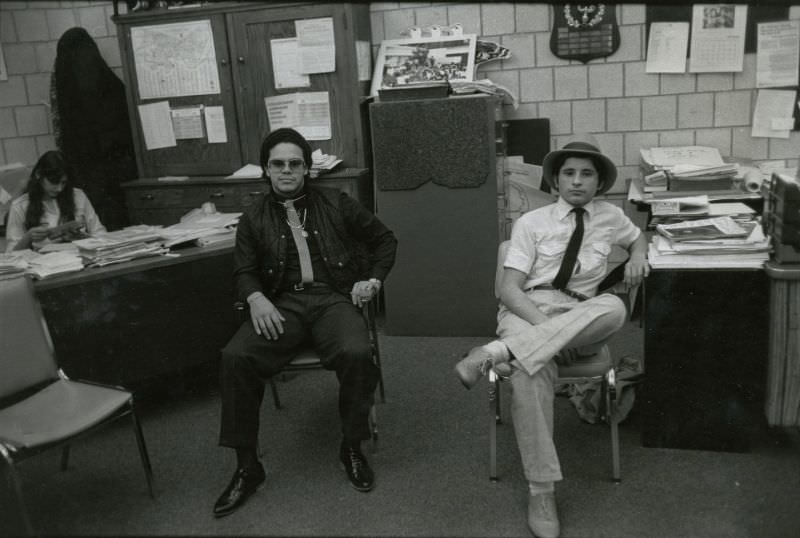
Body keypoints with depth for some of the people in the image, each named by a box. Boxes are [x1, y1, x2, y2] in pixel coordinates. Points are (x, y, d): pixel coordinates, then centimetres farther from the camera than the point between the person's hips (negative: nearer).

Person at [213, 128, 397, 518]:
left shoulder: (336, 204, 12)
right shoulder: (254, 219, 14)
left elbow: (384, 239, 19)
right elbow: (244, 270, 8)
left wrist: (373, 278, 4)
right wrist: (256, 298, -14)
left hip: (333, 299, -1)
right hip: (283, 304, 1)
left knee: (356, 353, -34)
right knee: (235, 357, -27)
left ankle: (352, 448, -8)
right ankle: (246, 466, -11)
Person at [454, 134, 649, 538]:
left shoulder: (611, 217, 16)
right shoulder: (531, 223, 6)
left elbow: (638, 238, 39)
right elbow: (509, 289, -3)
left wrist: (636, 257, 13)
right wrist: (545, 324, -22)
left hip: (583, 320, 2)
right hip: (527, 311, -2)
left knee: (614, 307, -35)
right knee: (530, 370, -38)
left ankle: (497, 352, -40)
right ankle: (541, 491, -27)